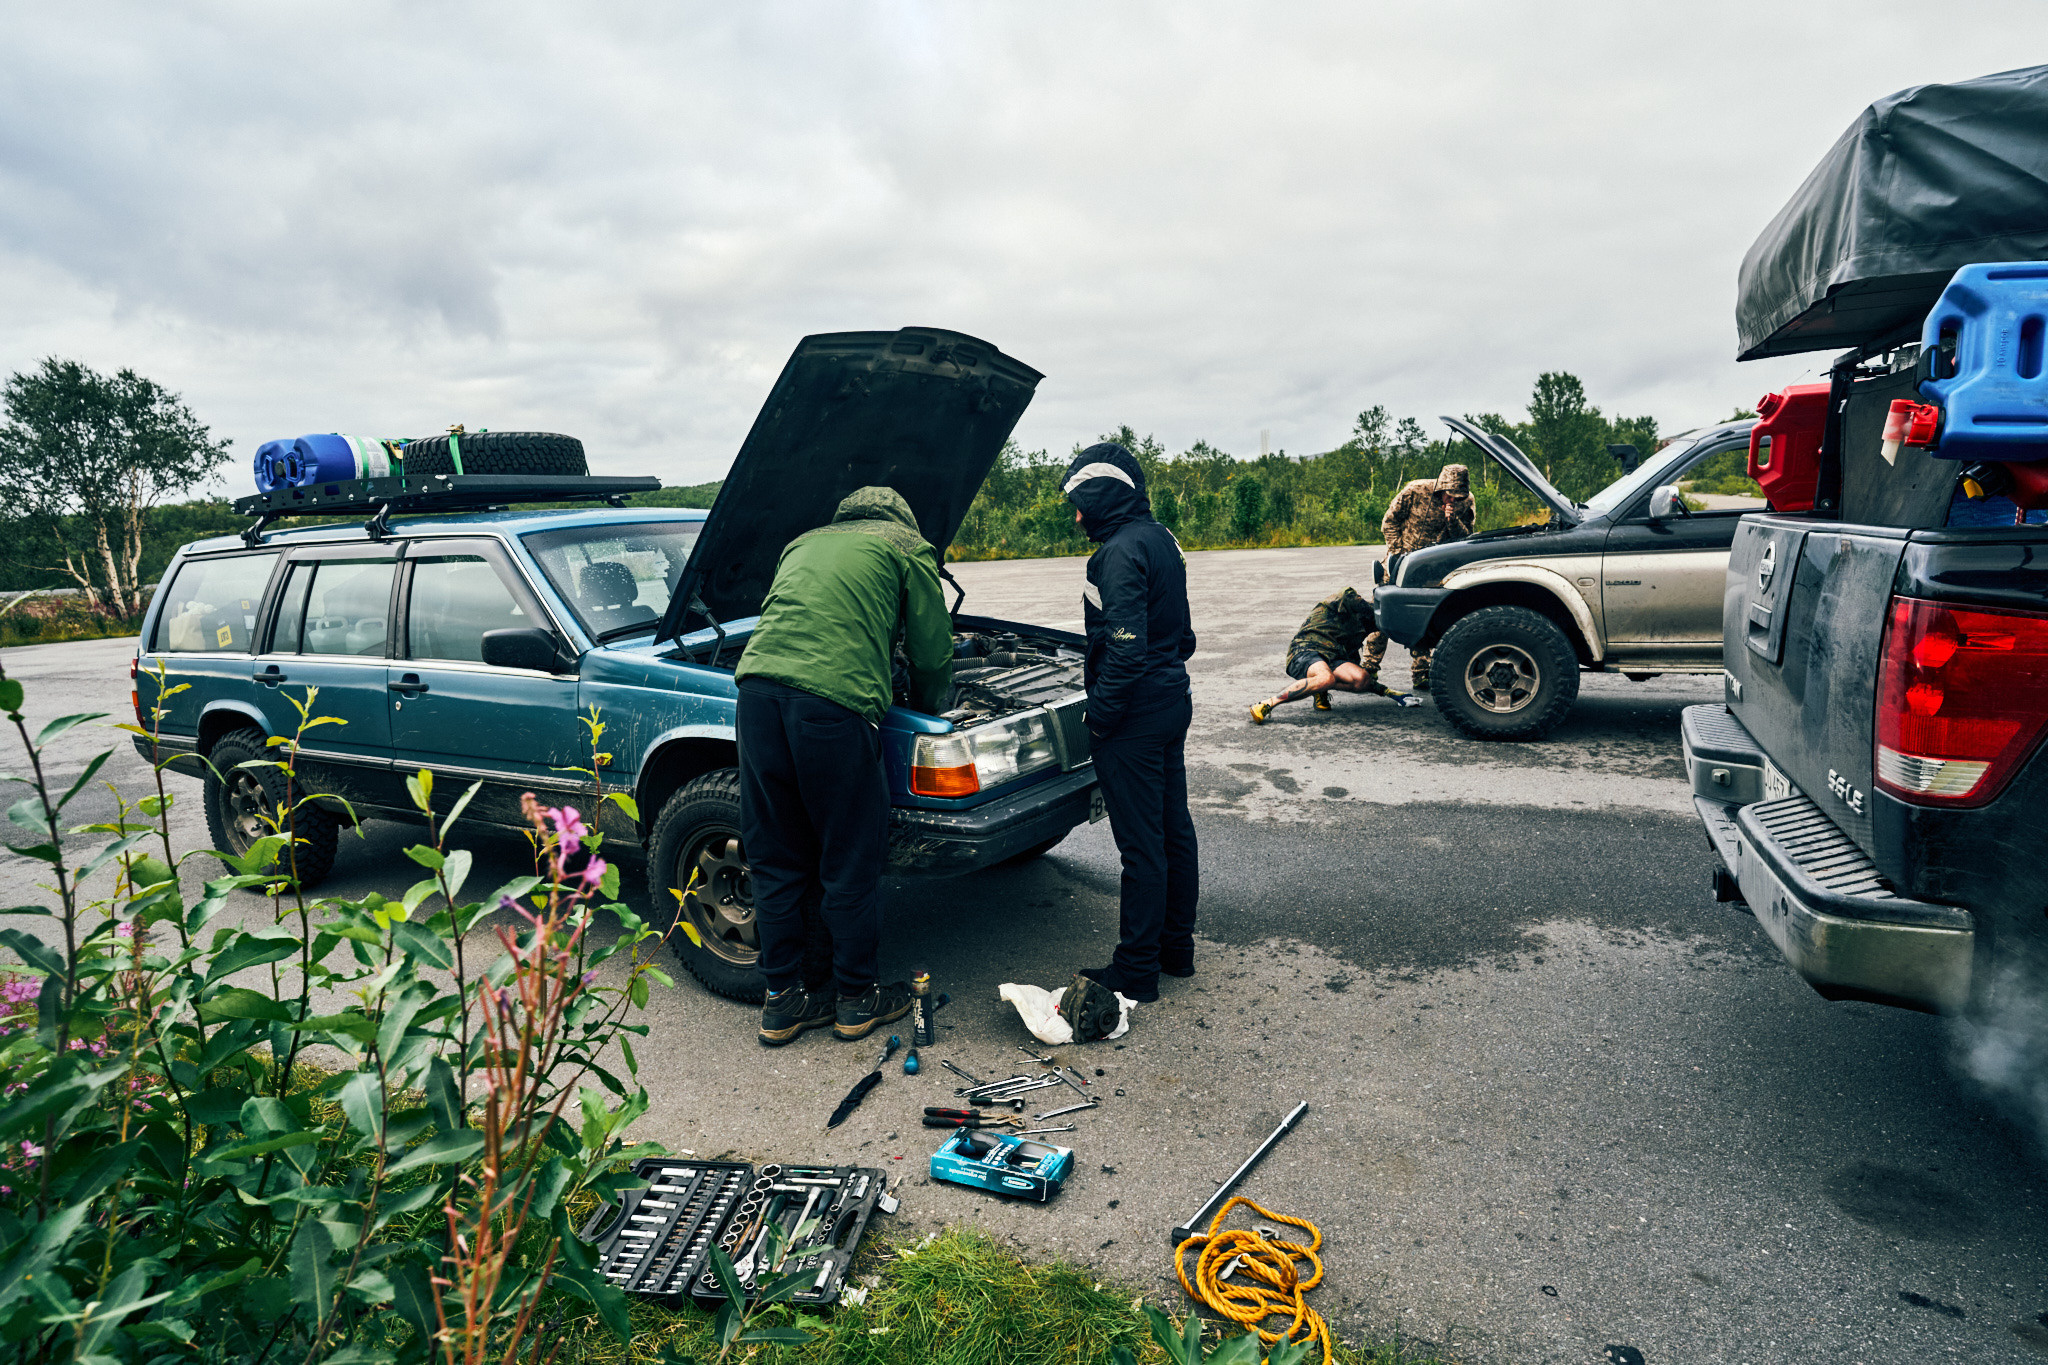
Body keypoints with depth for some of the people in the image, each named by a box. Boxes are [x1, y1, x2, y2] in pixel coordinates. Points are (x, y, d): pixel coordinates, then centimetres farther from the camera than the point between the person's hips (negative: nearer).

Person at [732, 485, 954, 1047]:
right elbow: (932, 651, 15)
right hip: (833, 700, -5)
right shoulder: (906, 547, 16)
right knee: (851, 861, 8)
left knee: (775, 861, 14)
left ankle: (782, 1001, 24)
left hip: (758, 685, 6)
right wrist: (929, 709, 34)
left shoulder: (803, 543, 32)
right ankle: (858, 999, 22)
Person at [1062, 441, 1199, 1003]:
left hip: (1133, 721, -10)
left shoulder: (1121, 552, -19)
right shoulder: (1162, 540, 11)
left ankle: (1137, 971, 10)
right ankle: (1176, 946, 31)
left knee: (1141, 845, -2)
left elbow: (1126, 648, -26)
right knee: (1174, 828, 17)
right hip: (1173, 704, 10)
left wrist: (1100, 715, -17)